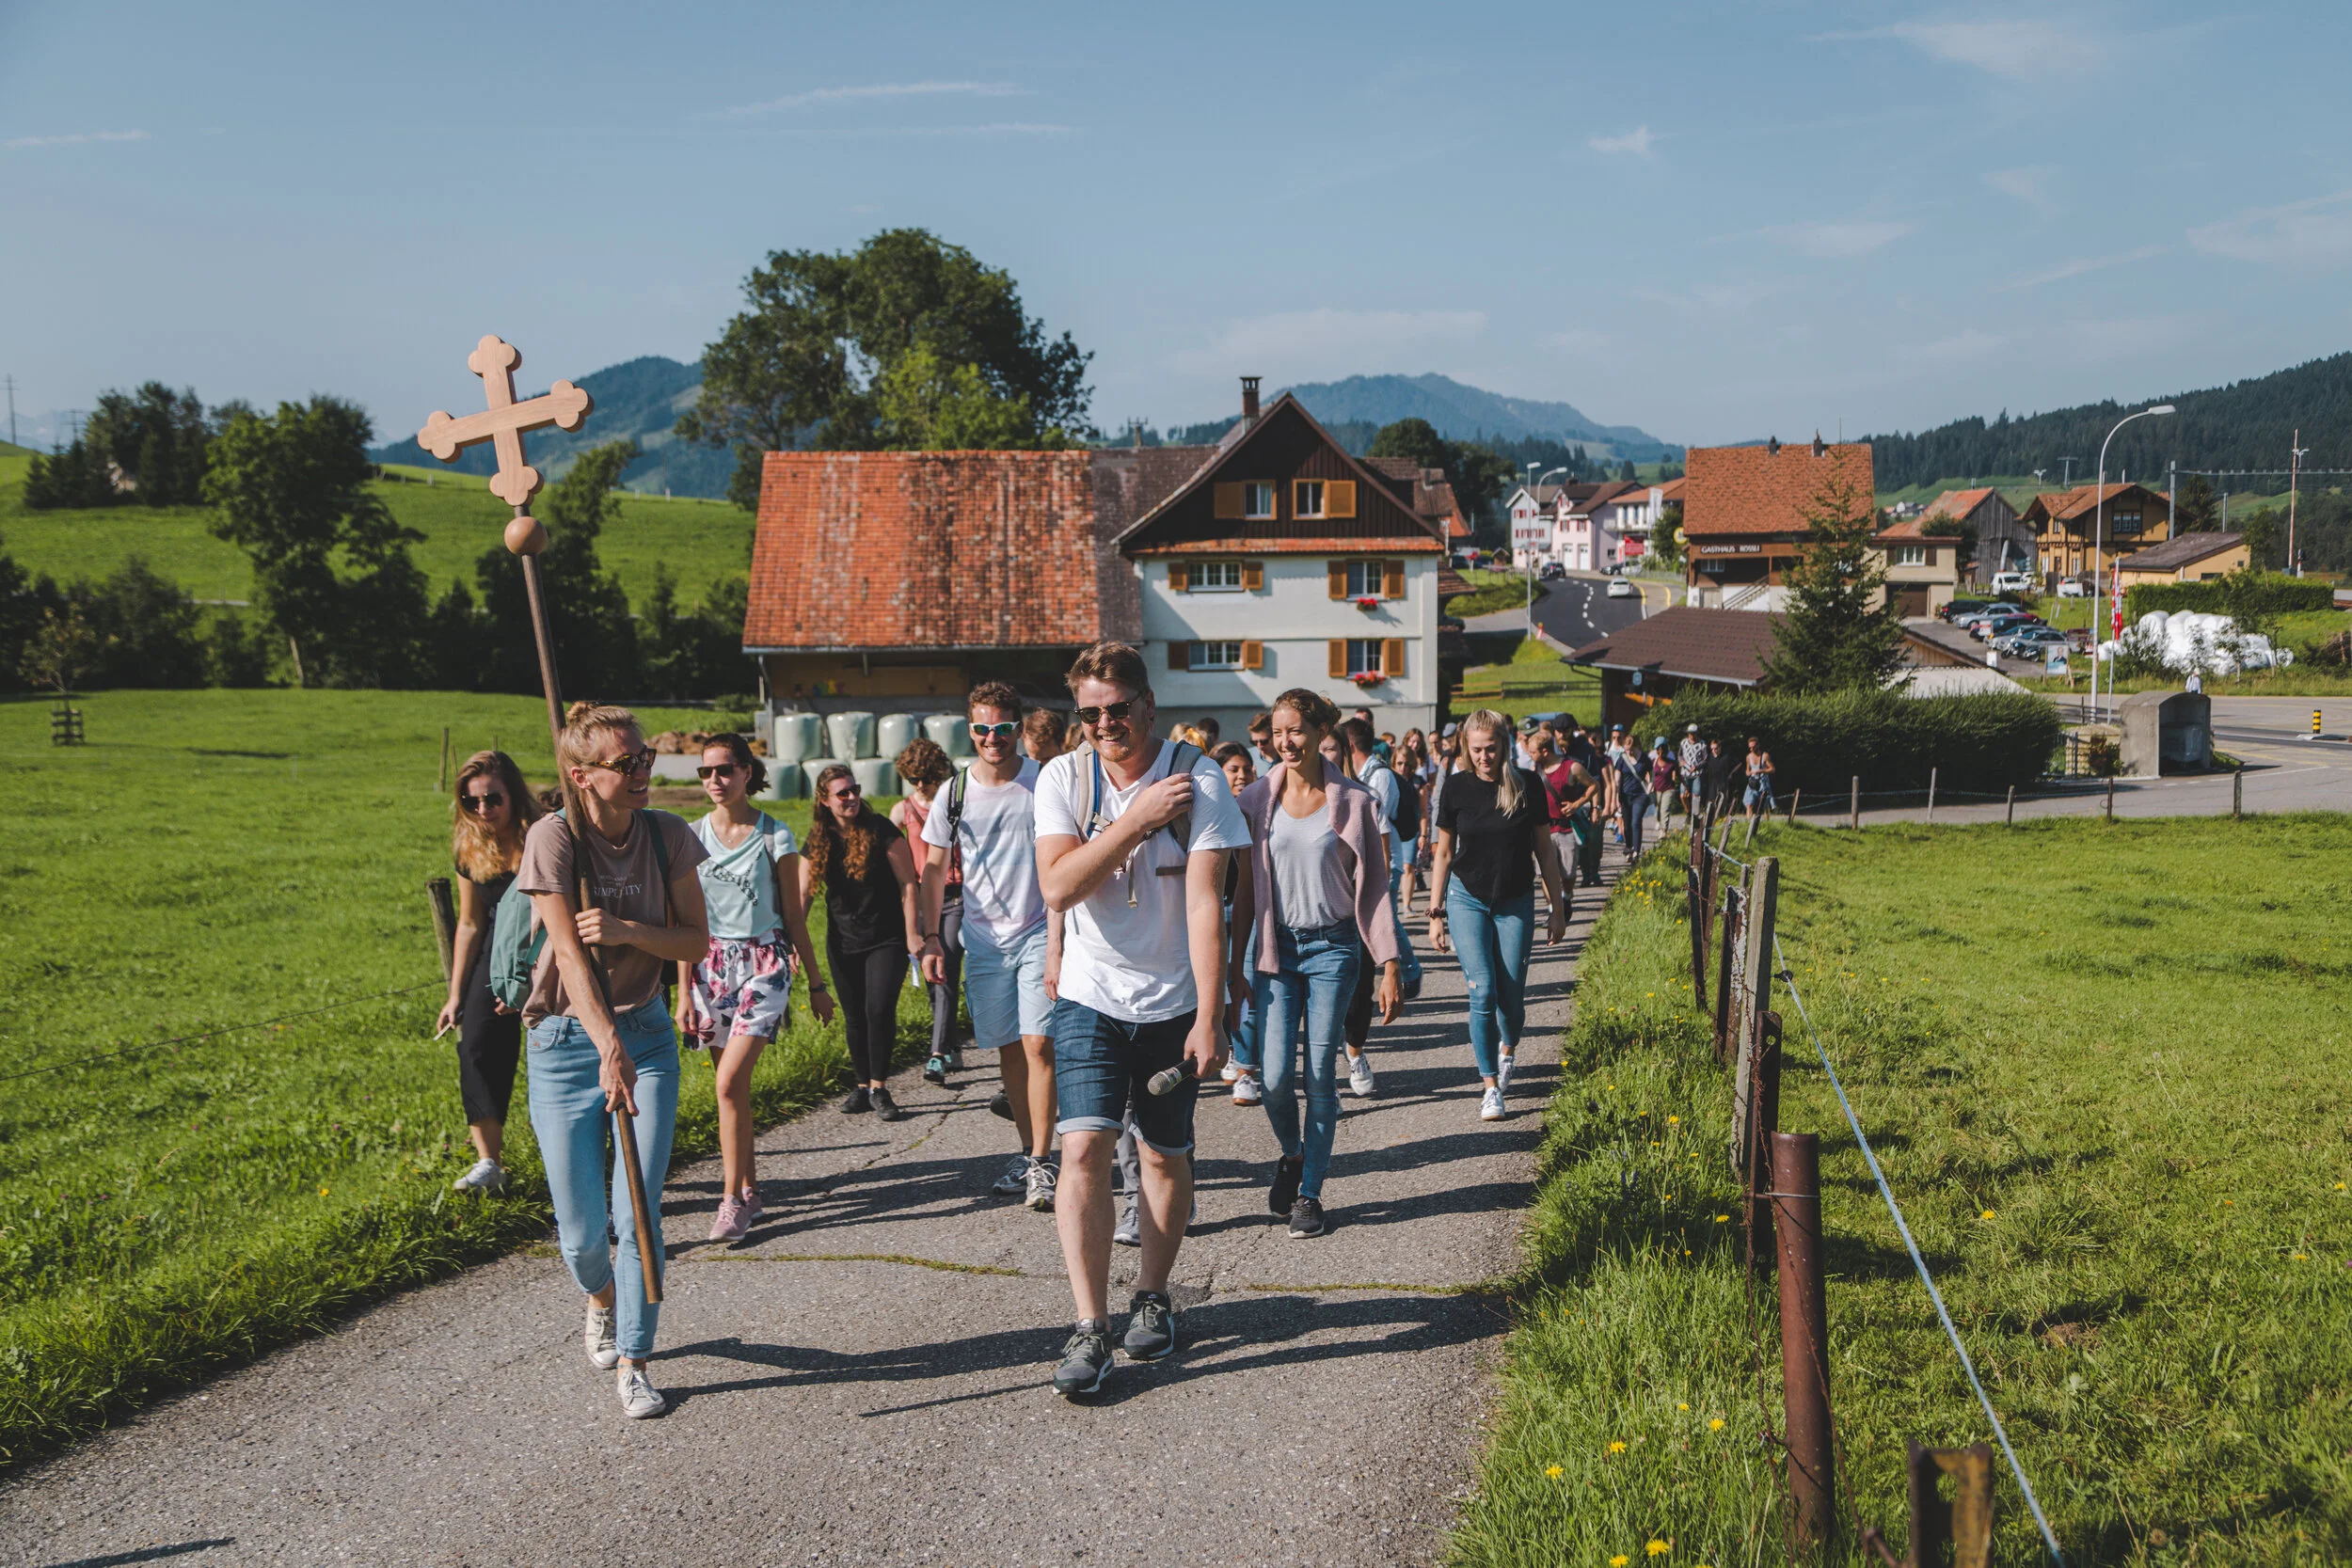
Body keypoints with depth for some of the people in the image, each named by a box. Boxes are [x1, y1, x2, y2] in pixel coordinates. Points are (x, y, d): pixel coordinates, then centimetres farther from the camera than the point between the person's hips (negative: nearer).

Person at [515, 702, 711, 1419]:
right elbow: (568, 952, -23)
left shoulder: (669, 836, -4)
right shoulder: (554, 837, -15)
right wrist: (610, 1050, -34)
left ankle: (632, 1362, 11)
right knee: (583, 1230, 2)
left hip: (647, 1035, 2)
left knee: (639, 1212, -5)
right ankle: (602, 1299, 37)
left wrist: (628, 930, -20)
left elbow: (697, 941, 0)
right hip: (567, 1040, -2)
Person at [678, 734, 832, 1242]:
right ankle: (749, 1189, 20)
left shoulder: (775, 837, -2)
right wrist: (684, 990, 1)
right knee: (732, 1086, 7)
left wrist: (816, 983, 6)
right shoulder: (692, 837, 4)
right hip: (711, 964, 3)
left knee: (730, 1083, -15)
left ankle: (732, 1199, -8)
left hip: (763, 963, -3)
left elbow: (794, 917, 4)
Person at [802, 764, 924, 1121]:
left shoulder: (879, 830, -10)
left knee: (880, 1010, -14)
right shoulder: (818, 841, 2)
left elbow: (908, 883, -9)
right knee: (855, 1017, 9)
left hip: (886, 939, -4)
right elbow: (803, 894, 7)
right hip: (843, 943, 4)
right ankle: (862, 1087, 22)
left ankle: (879, 1088, -2)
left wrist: (913, 933, -13)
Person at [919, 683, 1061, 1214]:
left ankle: (1042, 1164, -8)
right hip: (984, 940, 3)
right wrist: (931, 938, 5)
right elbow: (935, 869, 11)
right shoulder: (954, 794, 3)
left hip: (1039, 933, -3)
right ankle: (1027, 1153, 23)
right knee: (1008, 1049, 10)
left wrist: (1058, 933, -11)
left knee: (1038, 1044, -12)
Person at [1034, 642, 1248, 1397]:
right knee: (1083, 1146, -12)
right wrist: (1137, 820, -20)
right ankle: (1090, 1327, -6)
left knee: (1167, 1156, 10)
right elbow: (1058, 886, -14)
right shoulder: (1063, 779, -3)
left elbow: (1205, 903, -15)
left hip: (1172, 1001, 0)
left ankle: (1152, 1297, 30)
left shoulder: (1197, 780, -10)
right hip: (1090, 997, 1)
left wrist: (1209, 1019, -18)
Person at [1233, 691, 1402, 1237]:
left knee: (1321, 1078, 0)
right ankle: (1291, 1155, 24)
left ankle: (1309, 1193, 13)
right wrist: (1235, 965, 6)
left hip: (1333, 949, -1)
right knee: (1275, 1075, -6)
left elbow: (1376, 889, 0)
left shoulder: (1354, 801, -2)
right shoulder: (1257, 799, 3)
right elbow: (1245, 889, 8)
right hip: (1274, 947, 1)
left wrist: (1390, 966, -5)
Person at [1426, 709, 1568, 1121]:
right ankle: (1490, 1086, 0)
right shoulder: (1457, 788, -3)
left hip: (1516, 902, 0)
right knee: (1483, 992, -11)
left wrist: (1558, 908, 6)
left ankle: (1507, 1047, 37)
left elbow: (1544, 850, 4)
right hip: (1467, 899, 0)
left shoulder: (1528, 786, -4)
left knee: (1511, 997, 2)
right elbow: (1444, 854, 5)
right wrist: (1436, 914, 4)